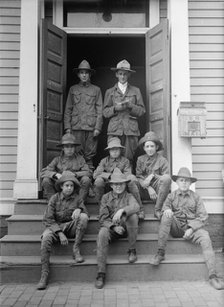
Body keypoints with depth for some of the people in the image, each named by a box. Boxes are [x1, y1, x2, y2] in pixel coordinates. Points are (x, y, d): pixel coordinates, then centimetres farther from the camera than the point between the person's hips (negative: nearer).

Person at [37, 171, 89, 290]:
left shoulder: (77, 198, 5)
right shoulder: (54, 198, 0)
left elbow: (86, 214, 1)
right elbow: (48, 219, -6)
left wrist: (79, 209, -23)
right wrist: (60, 233, -18)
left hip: (71, 226, 1)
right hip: (55, 226, -1)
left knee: (83, 217, -26)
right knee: (46, 237, -33)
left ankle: (76, 250, -17)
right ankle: (44, 275, -29)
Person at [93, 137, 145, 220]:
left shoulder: (125, 161, 6)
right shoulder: (104, 161, 8)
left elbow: (128, 175, -5)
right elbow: (95, 174, -7)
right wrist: (110, 175, -18)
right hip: (107, 189, 0)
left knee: (132, 179, -30)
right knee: (98, 181, -31)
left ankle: (140, 209, -22)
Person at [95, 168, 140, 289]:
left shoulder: (129, 196, 8)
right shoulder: (106, 197, 11)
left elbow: (136, 207, -17)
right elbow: (103, 218, 1)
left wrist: (122, 210, -36)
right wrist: (114, 227, -18)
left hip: (125, 228, 0)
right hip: (110, 227, 1)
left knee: (133, 216, -31)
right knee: (102, 234, -33)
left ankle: (132, 250, -13)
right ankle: (101, 272, -30)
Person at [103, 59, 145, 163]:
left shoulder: (136, 91, 16)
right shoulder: (110, 92, 17)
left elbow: (142, 111, 11)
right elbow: (105, 112, 12)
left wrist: (131, 106, -7)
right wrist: (115, 108, -7)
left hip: (131, 130, 0)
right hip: (114, 130, 0)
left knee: (128, 158, -6)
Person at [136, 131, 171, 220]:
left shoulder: (162, 160, 7)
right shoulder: (140, 159, 13)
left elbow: (167, 178, -2)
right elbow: (138, 177, 3)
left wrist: (153, 175, -15)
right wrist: (149, 188, -13)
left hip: (158, 189, -1)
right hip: (144, 190, 1)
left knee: (166, 179, -32)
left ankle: (157, 210, -24)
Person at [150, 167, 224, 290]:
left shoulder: (196, 197, 10)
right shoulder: (172, 196, 13)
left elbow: (203, 217, 2)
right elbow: (165, 207, -3)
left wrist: (191, 228, -13)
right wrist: (167, 209, -29)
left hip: (192, 226, 0)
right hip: (176, 227, 1)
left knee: (205, 236, -30)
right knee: (166, 215, -28)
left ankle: (212, 275, -30)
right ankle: (160, 253, -29)